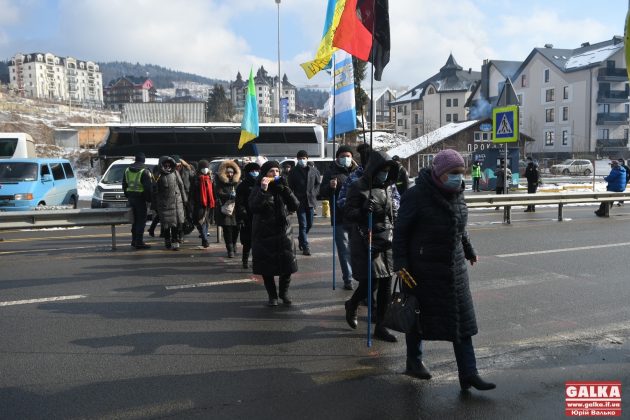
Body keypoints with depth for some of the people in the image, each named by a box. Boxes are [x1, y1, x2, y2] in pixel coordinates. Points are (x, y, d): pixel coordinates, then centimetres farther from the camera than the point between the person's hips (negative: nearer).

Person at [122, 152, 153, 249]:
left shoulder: (127, 170, 10)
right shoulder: (144, 171, -13)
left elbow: (124, 185, 16)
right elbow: (149, 187, -16)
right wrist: (149, 198, -5)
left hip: (131, 197, 7)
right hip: (140, 198, -7)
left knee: (135, 219, 17)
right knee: (141, 220, -3)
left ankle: (134, 240, 21)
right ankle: (139, 242, -6)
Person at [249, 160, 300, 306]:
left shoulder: (282, 188, 7)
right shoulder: (257, 190, -2)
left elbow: (295, 205, -5)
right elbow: (253, 207, -19)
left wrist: (285, 188, -15)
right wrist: (263, 190, -28)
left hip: (284, 231, 2)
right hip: (264, 234, -2)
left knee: (287, 264, 1)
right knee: (267, 267, 4)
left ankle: (284, 292, 24)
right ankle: (272, 295, 22)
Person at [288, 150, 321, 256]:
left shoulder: (314, 170, 7)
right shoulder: (293, 171, 1)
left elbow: (318, 184, 14)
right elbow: (290, 187, 0)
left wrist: (314, 194, 0)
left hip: (310, 200, 3)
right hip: (299, 201, -3)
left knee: (309, 224, 12)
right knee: (303, 224, -4)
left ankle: (301, 239, 37)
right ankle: (305, 247, -1)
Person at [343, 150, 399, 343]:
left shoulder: (387, 188, 12)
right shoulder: (359, 187, -8)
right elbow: (347, 215, -10)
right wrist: (362, 211, -27)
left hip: (386, 240, 6)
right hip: (366, 241, -6)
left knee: (386, 284, 4)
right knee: (371, 283, -8)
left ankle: (380, 327, 16)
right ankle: (352, 305, 26)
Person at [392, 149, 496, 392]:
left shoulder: (456, 193, 3)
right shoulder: (417, 195, -17)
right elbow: (401, 231, -14)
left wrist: (468, 250, 26)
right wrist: (400, 263, -19)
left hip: (454, 267, 6)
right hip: (423, 269, -6)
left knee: (461, 320, 4)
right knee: (418, 316, 11)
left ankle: (468, 374, 9)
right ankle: (414, 362, 32)